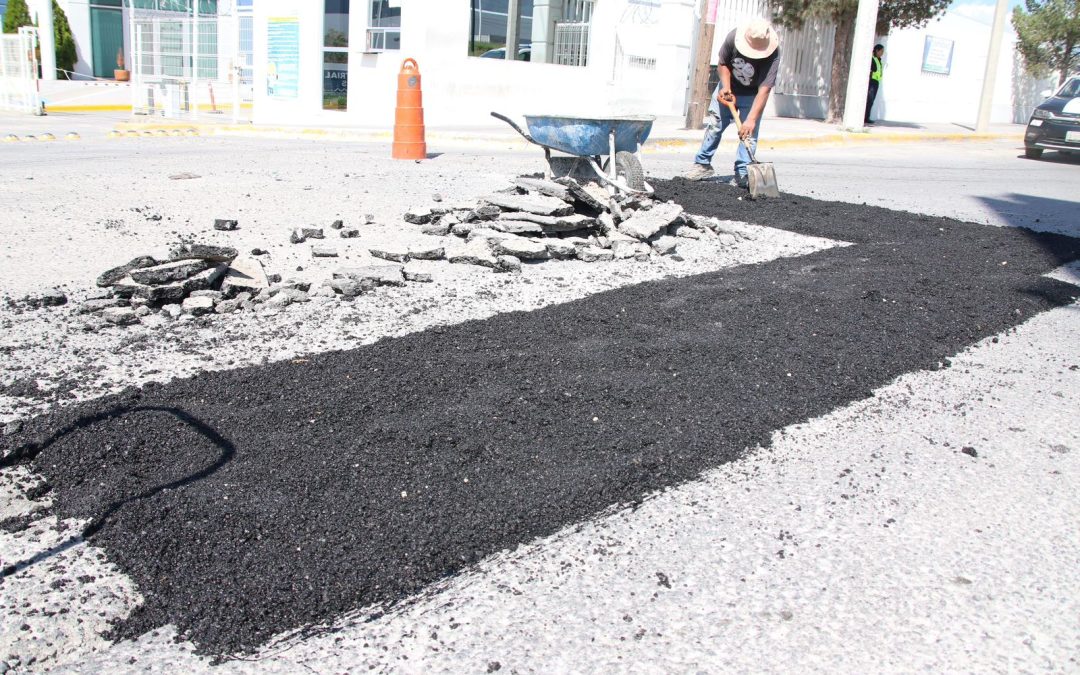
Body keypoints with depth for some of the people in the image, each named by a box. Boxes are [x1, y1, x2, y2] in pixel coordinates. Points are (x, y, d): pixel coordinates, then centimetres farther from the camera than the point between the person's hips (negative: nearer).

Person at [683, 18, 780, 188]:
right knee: (714, 126, 4)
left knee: (748, 132, -11)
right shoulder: (733, 37, -28)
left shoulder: (772, 55, -35)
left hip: (751, 95, -2)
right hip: (729, 89, 3)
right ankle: (703, 164, 17)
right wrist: (726, 87, -23)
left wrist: (751, 120, -44)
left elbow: (764, 90, -37)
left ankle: (742, 174, -5)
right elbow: (722, 64, -9)